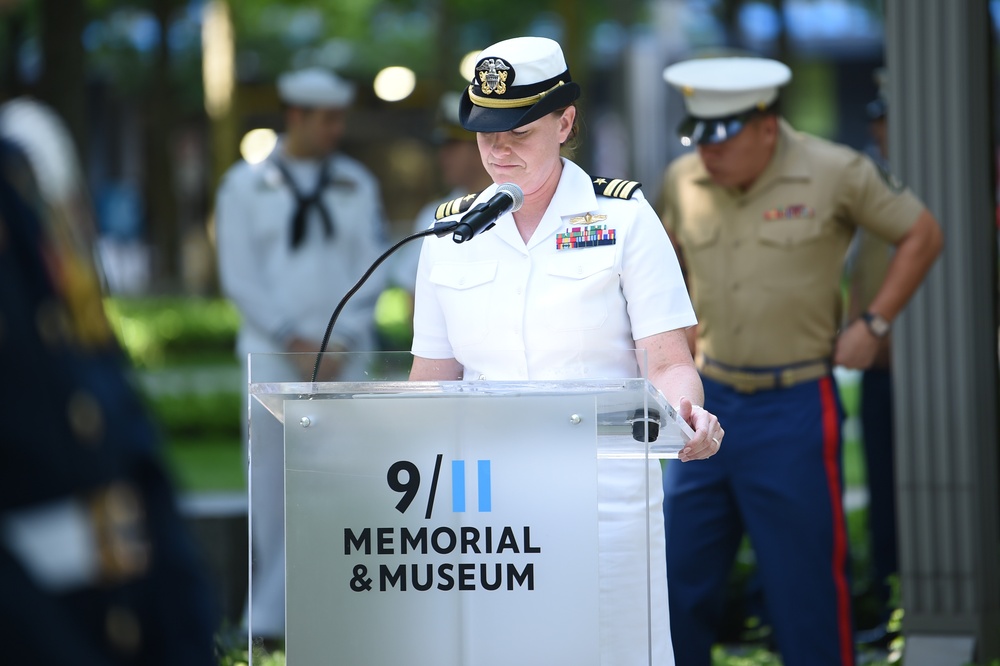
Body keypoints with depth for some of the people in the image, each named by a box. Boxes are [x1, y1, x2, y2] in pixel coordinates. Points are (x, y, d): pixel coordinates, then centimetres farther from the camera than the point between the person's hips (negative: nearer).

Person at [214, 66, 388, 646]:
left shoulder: (358, 185, 9)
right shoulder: (244, 186, 3)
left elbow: (371, 271, 5)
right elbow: (240, 277, -2)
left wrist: (341, 343, -8)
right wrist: (296, 340, -10)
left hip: (342, 354, 1)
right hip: (273, 353, -1)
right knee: (272, 486, 0)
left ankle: (271, 614, -4)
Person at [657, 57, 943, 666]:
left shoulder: (835, 175, -9)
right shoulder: (683, 180, 3)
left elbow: (922, 235, 2)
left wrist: (873, 324, -4)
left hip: (794, 408, -4)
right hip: (710, 400, 4)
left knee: (806, 587, 0)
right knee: (679, 580, 7)